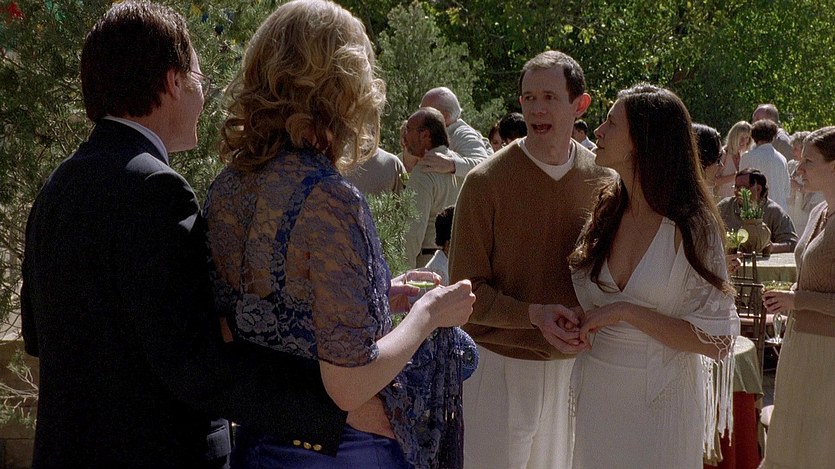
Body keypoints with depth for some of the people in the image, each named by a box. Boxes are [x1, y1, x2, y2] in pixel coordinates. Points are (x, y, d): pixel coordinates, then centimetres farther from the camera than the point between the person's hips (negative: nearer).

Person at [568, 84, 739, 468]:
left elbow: (715, 341, -15)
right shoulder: (604, 211, 2)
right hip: (598, 393, 5)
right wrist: (576, 325, -6)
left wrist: (626, 312, -21)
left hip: (662, 400, -4)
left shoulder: (692, 227, -13)